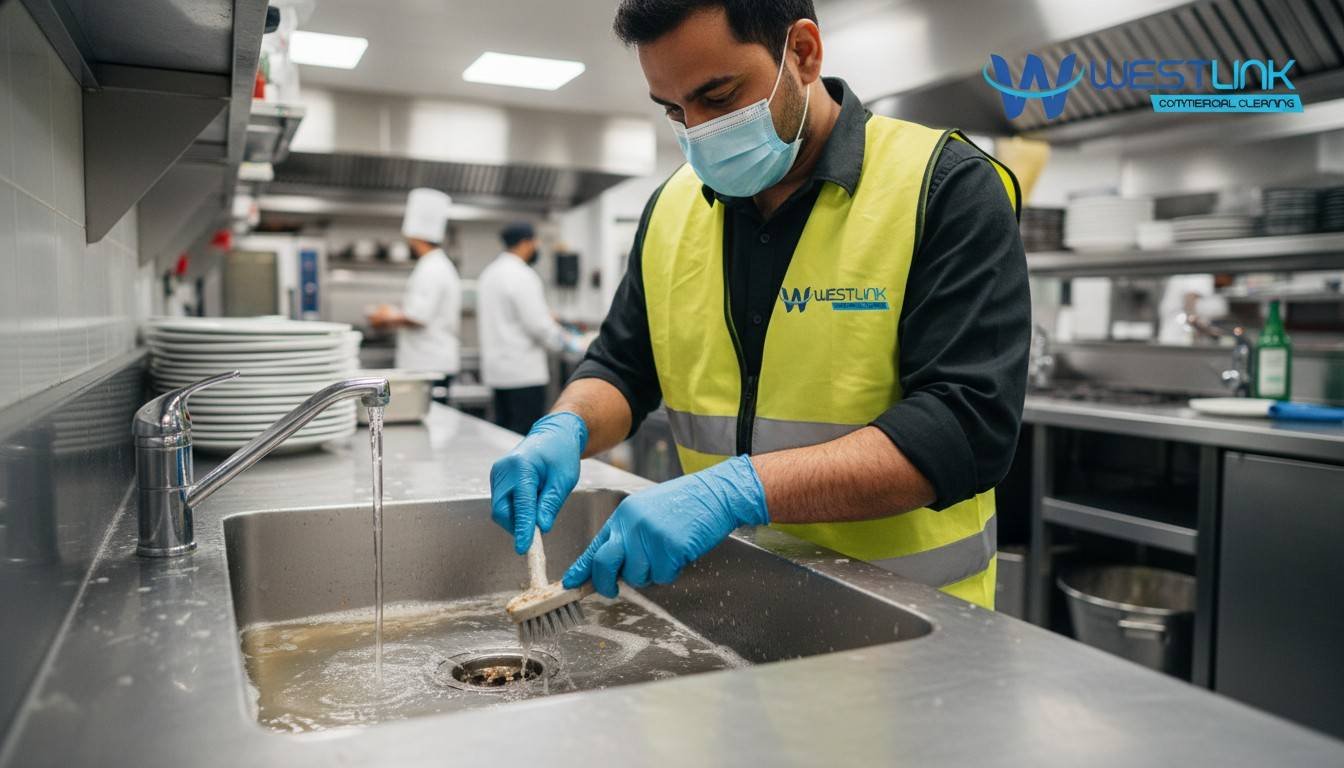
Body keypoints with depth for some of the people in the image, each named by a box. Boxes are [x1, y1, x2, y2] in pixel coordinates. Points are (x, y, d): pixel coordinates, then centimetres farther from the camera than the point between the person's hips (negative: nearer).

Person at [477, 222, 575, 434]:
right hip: (523, 370, -9)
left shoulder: (489, 273, 12)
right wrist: (562, 339, 0)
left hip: (497, 367, 9)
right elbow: (537, 323, -19)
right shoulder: (522, 275, -16)